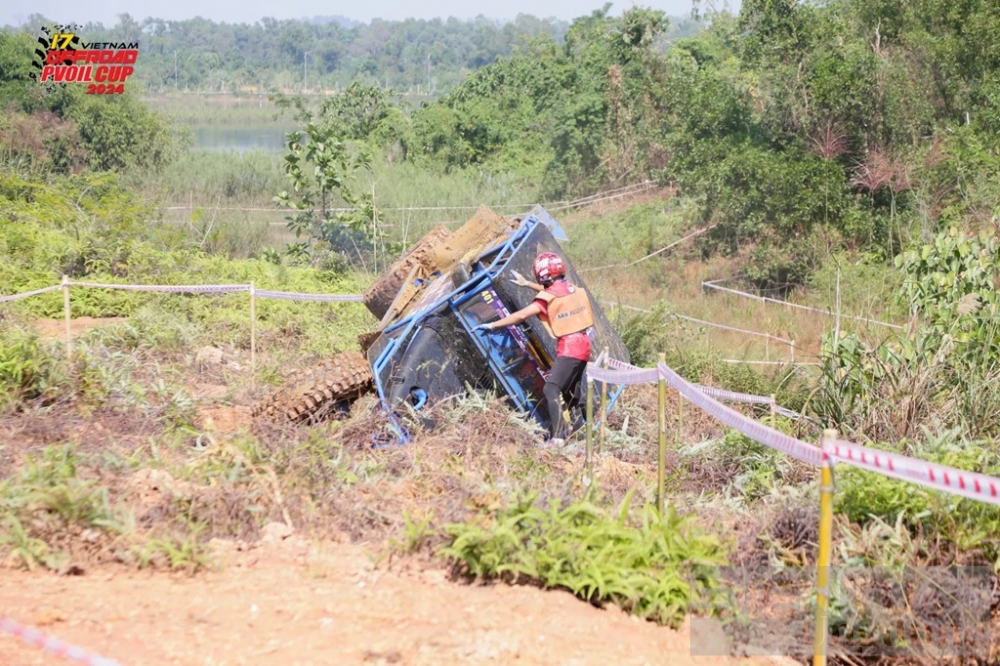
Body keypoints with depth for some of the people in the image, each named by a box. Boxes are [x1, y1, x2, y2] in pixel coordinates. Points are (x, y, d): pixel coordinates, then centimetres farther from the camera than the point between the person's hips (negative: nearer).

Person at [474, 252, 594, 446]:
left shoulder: (548, 296, -12)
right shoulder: (571, 287, 10)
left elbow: (521, 315, -15)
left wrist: (492, 325, -10)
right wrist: (527, 284, 40)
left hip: (569, 346, -9)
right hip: (583, 344, 9)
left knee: (551, 390, -14)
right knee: (571, 391, 18)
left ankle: (556, 437, -24)